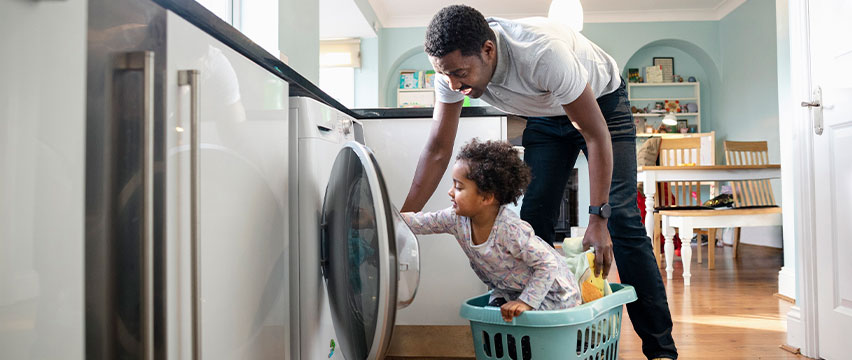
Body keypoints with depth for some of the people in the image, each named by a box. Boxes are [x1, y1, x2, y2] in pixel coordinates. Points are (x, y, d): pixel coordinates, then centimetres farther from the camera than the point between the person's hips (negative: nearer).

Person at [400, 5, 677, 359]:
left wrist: (599, 219, -32)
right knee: (533, 222, -5)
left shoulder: (543, 54, -42)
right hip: (546, 115, 5)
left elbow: (597, 135, -32)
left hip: (602, 101, -5)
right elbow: (437, 149, -18)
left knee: (621, 219, -14)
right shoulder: (453, 65, -25)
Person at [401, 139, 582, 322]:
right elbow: (420, 222, -7)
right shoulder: (457, 218, -15)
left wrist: (527, 302, -31)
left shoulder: (511, 230, -35)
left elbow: (548, 264, -29)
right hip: (508, 290, 7)